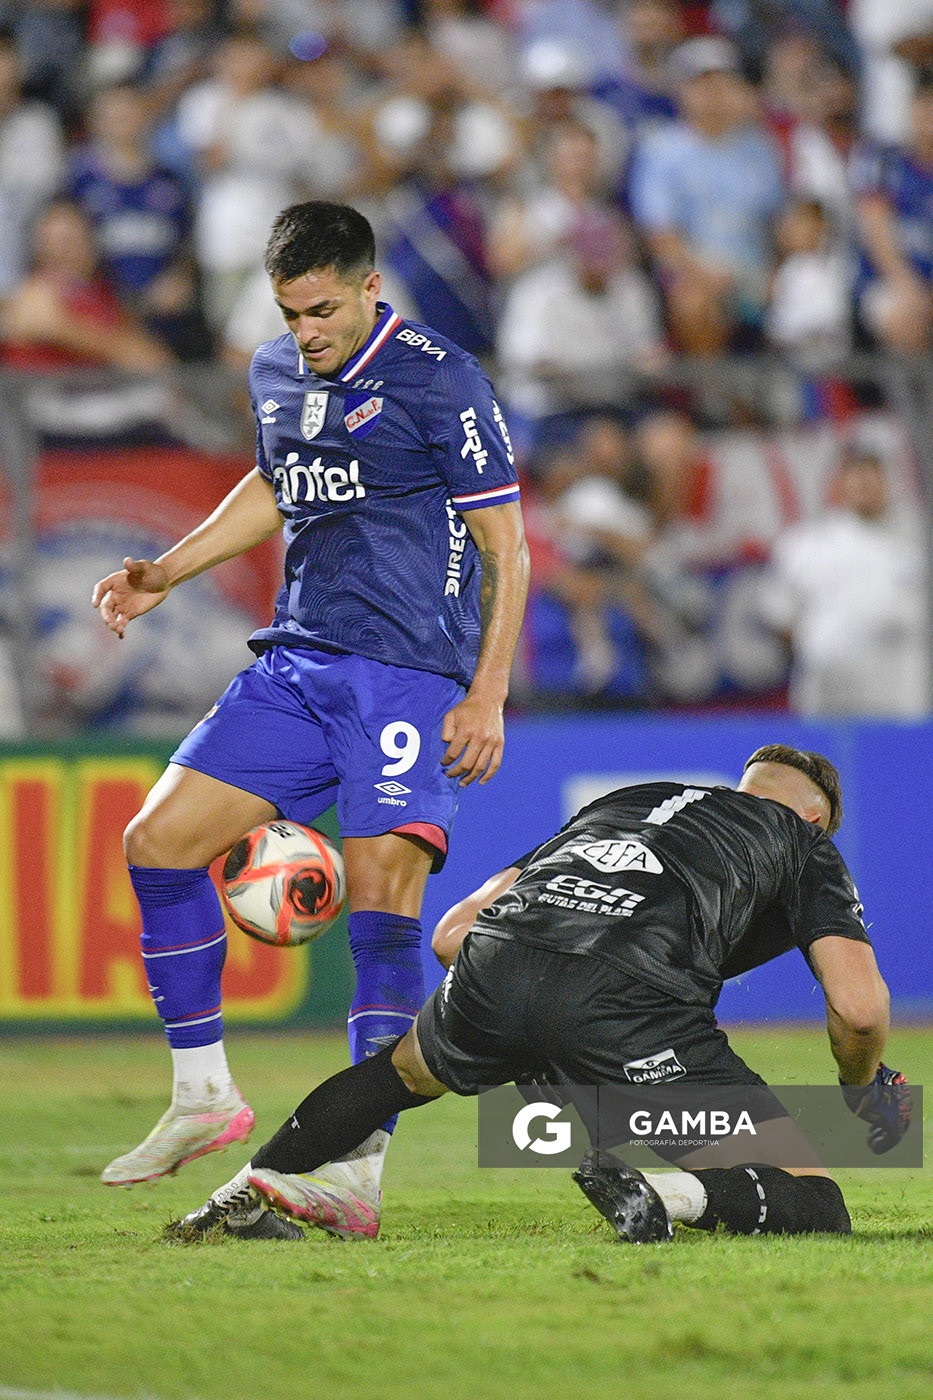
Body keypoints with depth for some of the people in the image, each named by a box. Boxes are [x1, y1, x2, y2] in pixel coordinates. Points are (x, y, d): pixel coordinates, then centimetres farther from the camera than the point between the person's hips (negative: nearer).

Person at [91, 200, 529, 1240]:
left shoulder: (439, 379, -8)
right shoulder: (274, 373, 11)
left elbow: (505, 546, -6)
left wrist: (487, 695, -12)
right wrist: (164, 575, 26)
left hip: (411, 676, -7)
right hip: (296, 665, 7)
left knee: (380, 892, -18)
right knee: (158, 840, -3)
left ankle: (361, 1168, -18)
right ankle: (203, 1095, 10)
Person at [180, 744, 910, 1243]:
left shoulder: (627, 800, 38)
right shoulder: (806, 845, 27)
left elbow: (452, 933, 33)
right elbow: (859, 1007, 10)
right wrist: (862, 1090, 31)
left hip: (494, 959, 5)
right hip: (628, 992, -5)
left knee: (412, 1067, 40)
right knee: (815, 1204, 3)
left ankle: (249, 1189, 34)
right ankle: (669, 1193, -25)